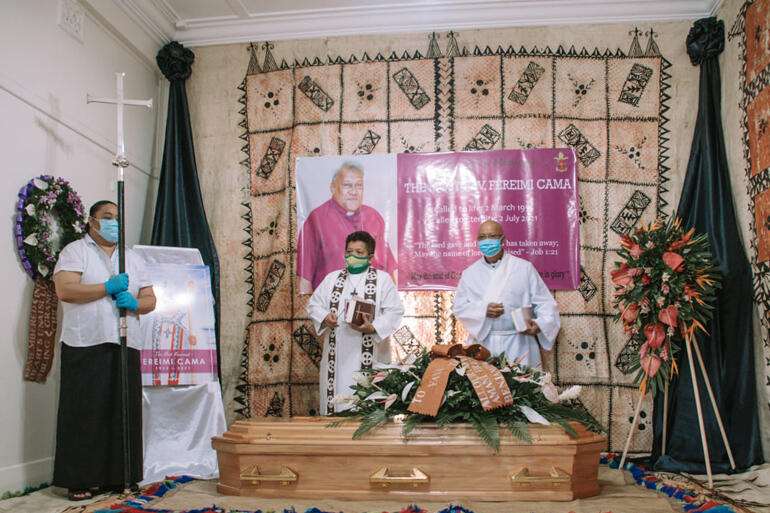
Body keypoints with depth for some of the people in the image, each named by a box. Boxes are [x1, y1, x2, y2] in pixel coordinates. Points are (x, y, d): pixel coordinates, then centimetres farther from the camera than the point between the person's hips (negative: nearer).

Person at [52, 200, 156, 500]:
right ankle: (81, 480, 5)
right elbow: (64, 290, -10)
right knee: (85, 411, -4)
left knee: (124, 410, 2)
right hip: (85, 344, -4)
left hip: (125, 344, 5)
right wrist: (109, 287, -12)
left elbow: (150, 300, 18)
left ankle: (118, 476, 11)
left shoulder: (133, 259, 21)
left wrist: (133, 303, -4)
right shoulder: (75, 251, 6)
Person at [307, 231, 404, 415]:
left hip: (368, 354, -3)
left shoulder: (382, 279, 5)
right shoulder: (332, 278, 17)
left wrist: (373, 328, -18)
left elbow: (395, 311, -3)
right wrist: (325, 317, -8)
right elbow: (314, 304, 14)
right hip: (337, 353, 3)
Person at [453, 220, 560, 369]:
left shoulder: (524, 268, 7)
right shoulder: (470, 273, 11)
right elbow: (459, 307, 5)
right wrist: (483, 310, -12)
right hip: (484, 344, 1)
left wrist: (539, 324, -12)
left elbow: (545, 303, 6)